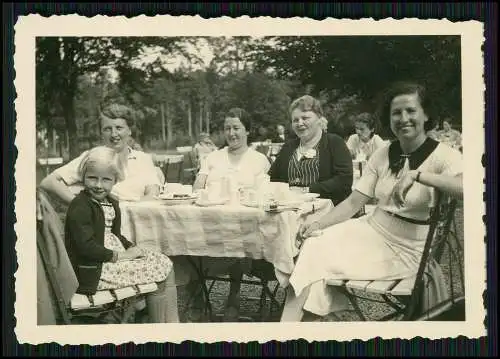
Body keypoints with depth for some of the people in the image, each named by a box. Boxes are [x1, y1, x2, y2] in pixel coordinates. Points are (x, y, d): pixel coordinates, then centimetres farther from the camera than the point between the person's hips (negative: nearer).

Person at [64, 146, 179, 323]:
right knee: (161, 272, -9)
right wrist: (119, 256, -19)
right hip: (95, 270, -9)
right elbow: (86, 246, -23)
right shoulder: (79, 207, -17)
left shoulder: (112, 203, 12)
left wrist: (131, 248, 2)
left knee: (165, 263, 3)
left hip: (113, 254, 10)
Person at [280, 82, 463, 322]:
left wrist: (417, 174, -37)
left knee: (319, 261, -19)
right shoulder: (383, 155, 6)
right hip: (371, 229, 5)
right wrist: (319, 224, -11)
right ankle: (288, 327, -10)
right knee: (314, 247, -18)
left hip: (407, 249, -5)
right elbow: (353, 203, 3)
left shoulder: (444, 156, -10)